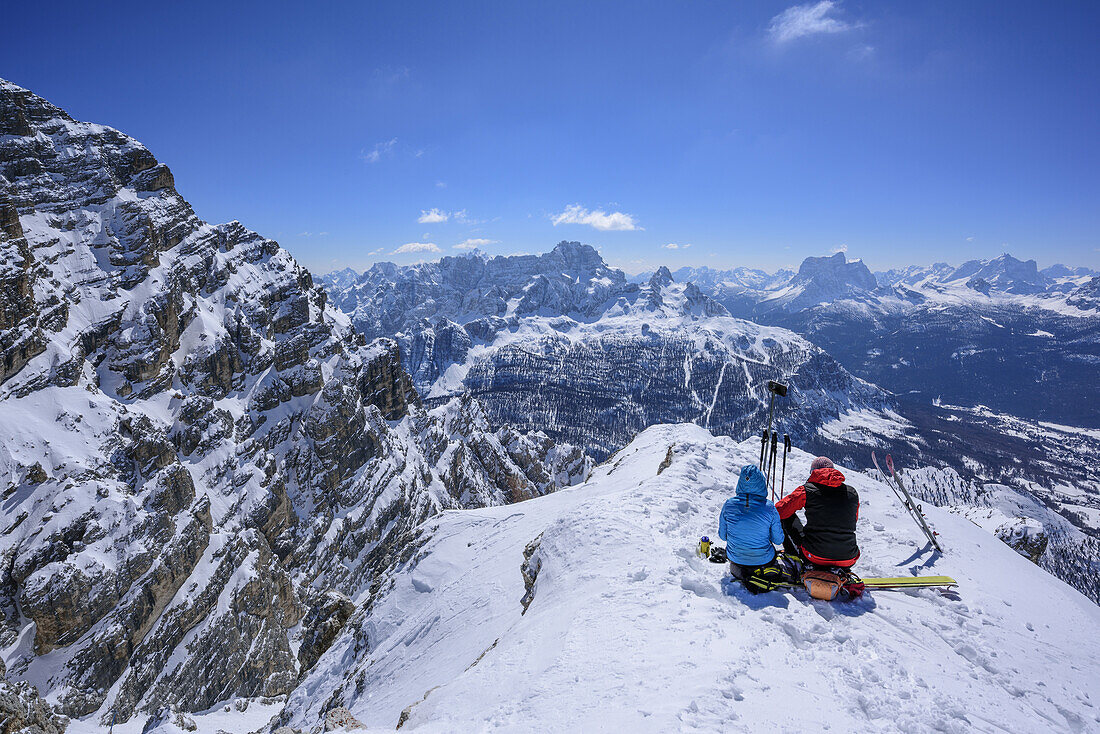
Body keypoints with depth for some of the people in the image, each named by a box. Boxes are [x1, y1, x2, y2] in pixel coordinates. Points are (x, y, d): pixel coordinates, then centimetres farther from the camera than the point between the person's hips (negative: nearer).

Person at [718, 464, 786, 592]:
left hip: (736, 559, 0)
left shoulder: (728, 505, -18)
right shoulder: (769, 508, -21)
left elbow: (722, 535, -4)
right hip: (763, 561, 0)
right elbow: (778, 540, -8)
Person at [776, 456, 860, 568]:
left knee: (787, 517, 19)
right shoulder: (853, 493, 5)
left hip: (815, 557, -3)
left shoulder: (806, 490, -6)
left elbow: (779, 511, 1)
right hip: (848, 562, 3)